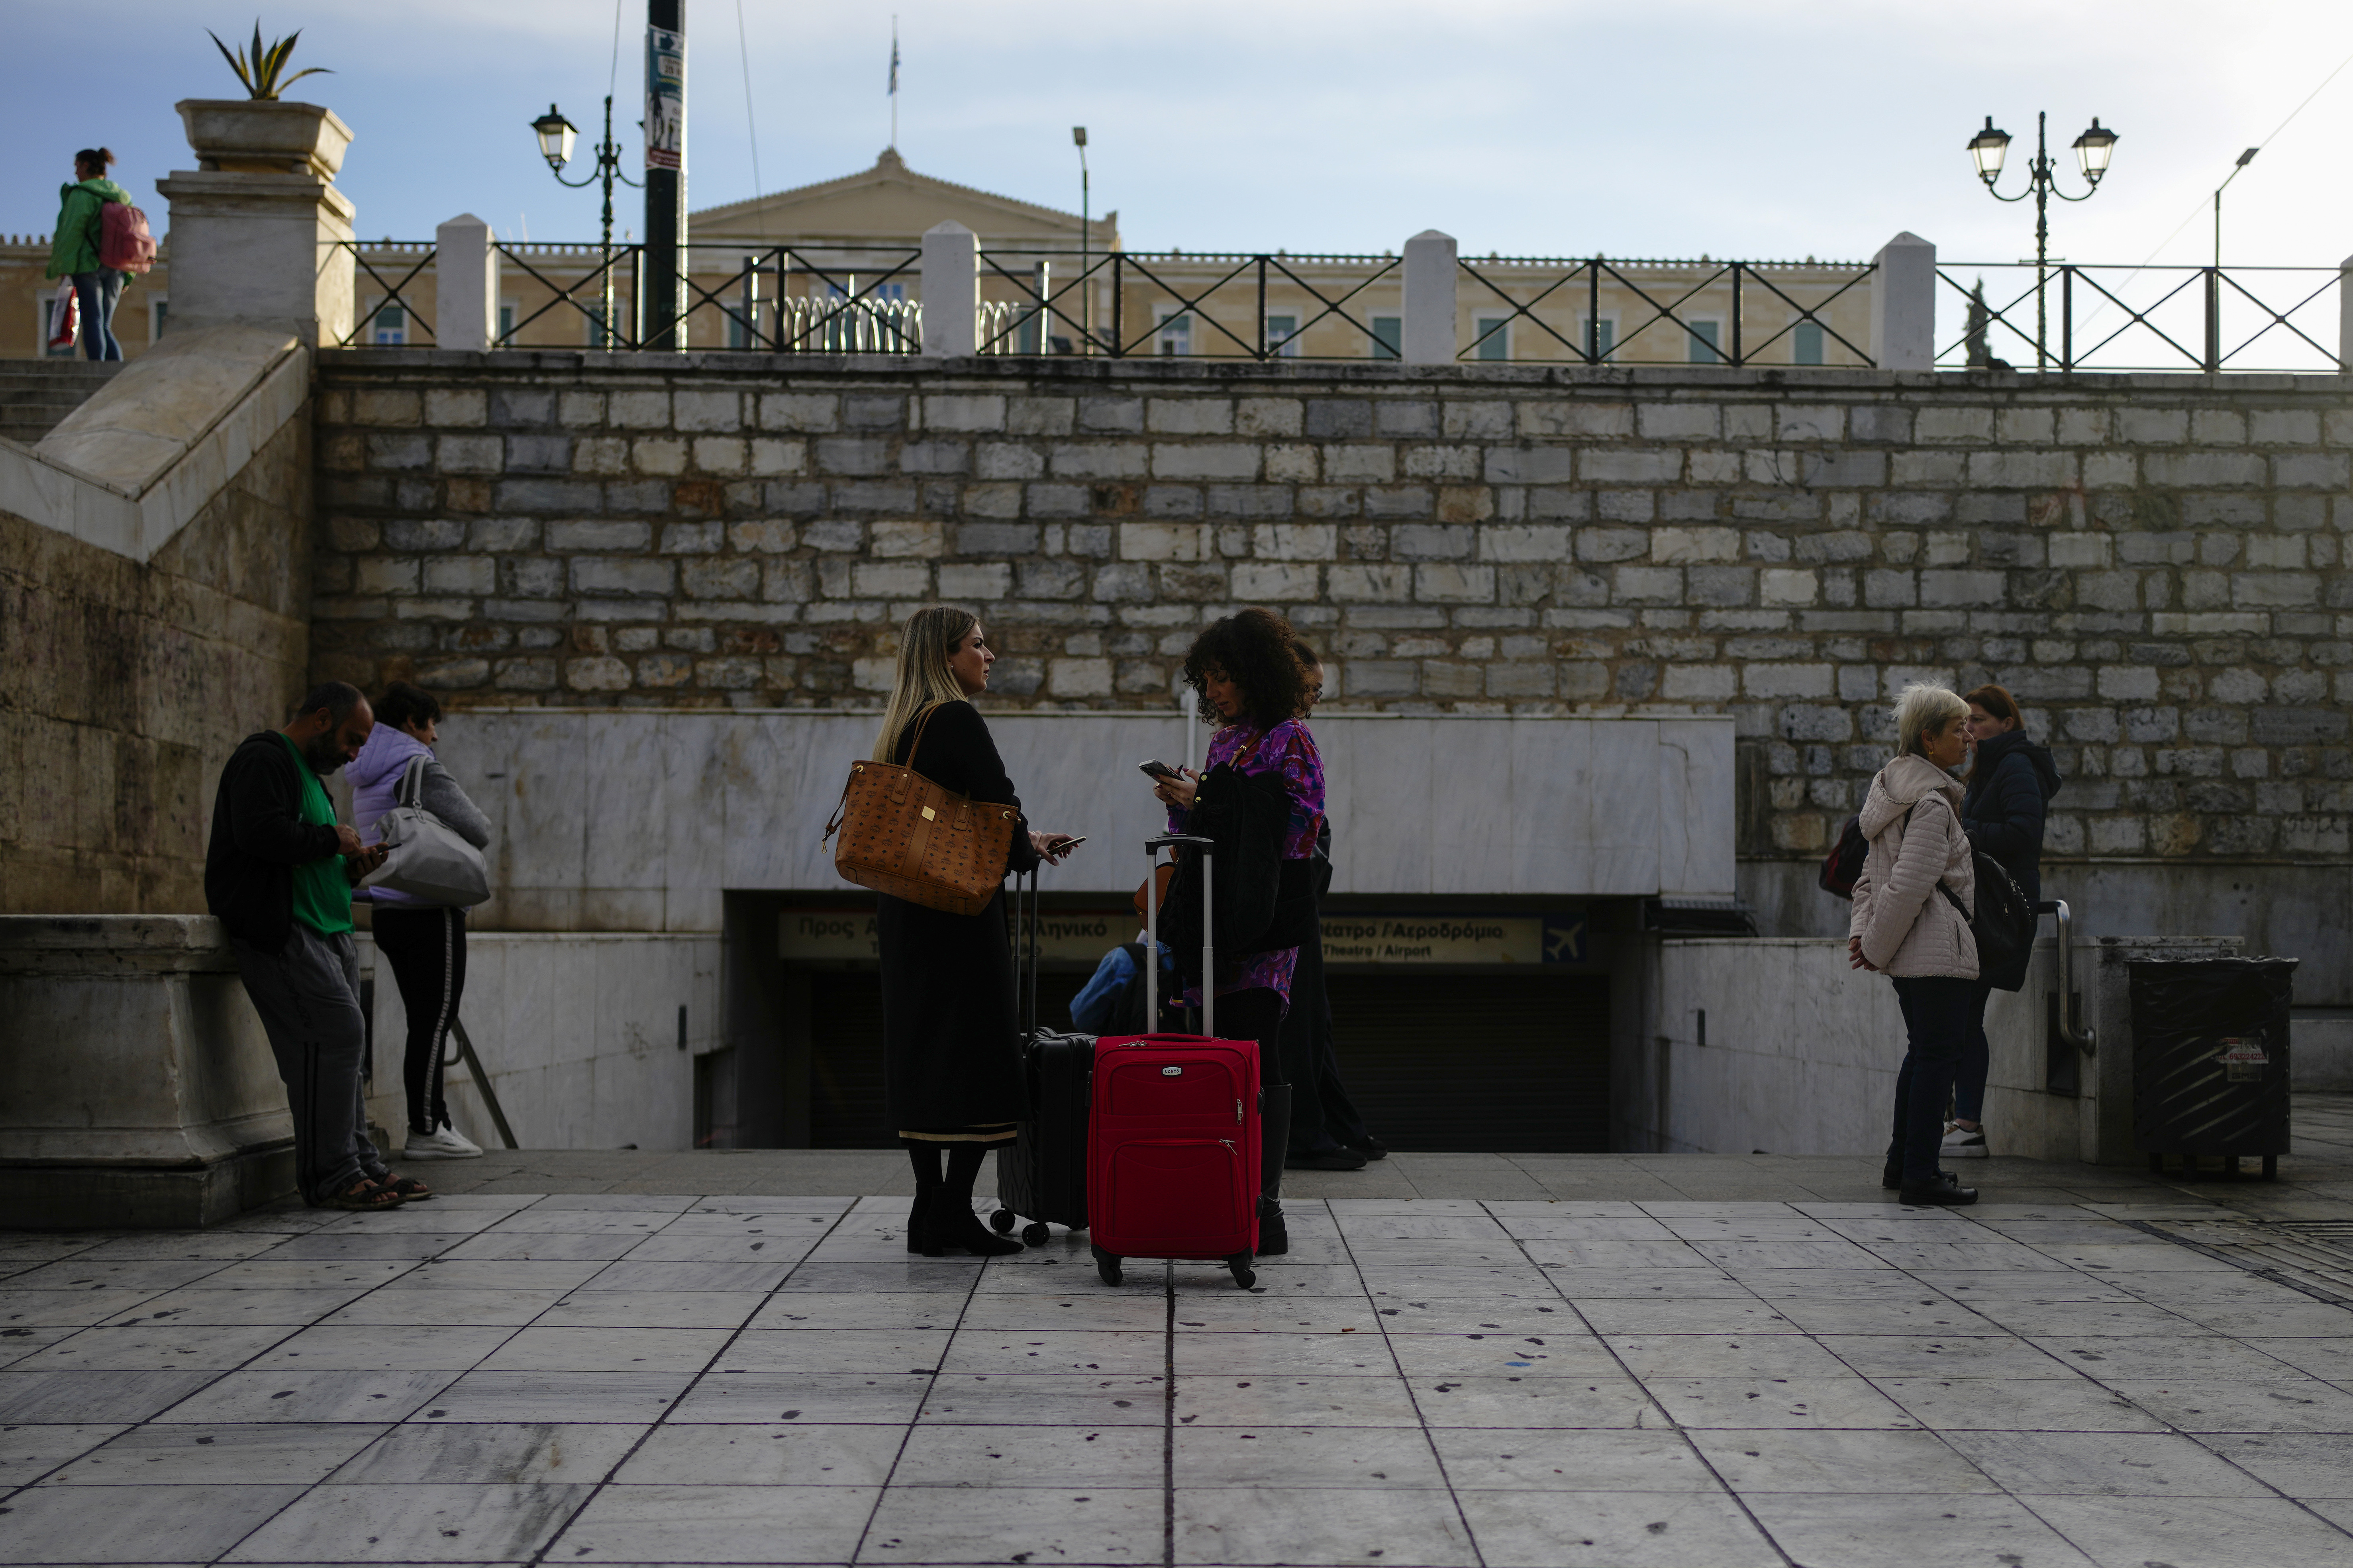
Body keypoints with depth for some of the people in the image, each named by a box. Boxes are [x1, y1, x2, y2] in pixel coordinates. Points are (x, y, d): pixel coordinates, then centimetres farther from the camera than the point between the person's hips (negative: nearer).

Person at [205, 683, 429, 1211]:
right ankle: (331, 1175, -13)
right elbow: (262, 835, -23)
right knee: (339, 1031, -17)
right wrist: (331, 840, -10)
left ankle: (363, 1165, 10)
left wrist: (350, 868, 13)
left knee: (340, 1045, 8)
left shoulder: (308, 772, 26)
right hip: (280, 932, -11)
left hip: (324, 931, 11)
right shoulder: (263, 760, -7)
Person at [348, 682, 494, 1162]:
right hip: (429, 911, -9)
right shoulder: (420, 767, -11)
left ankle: (433, 1123, 14)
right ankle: (426, 1132, -5)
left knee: (425, 1022, 12)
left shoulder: (366, 779, 18)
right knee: (434, 1020, -6)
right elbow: (476, 833, -15)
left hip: (390, 912, 9)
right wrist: (478, 816, 7)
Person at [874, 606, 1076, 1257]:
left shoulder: (905, 725, 14)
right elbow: (1001, 808, -15)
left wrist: (1026, 841, 16)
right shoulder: (957, 720, -12)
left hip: (905, 909, 9)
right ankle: (952, 1213, -5)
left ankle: (930, 1212, 13)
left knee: (919, 1052, 10)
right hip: (959, 909, -9)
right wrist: (1028, 850, 7)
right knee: (975, 1054, -4)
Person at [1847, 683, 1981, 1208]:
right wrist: (1876, 947, -12)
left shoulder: (1899, 791, 15)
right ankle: (1919, 1175, -6)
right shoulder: (1932, 804, -17)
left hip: (1909, 955, 10)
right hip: (1939, 949, -10)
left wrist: (1861, 931, 7)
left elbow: (1872, 872, 17)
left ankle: (1902, 1164, 27)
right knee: (1938, 1055, -7)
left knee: (1924, 1052, 19)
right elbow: (1908, 885, -21)